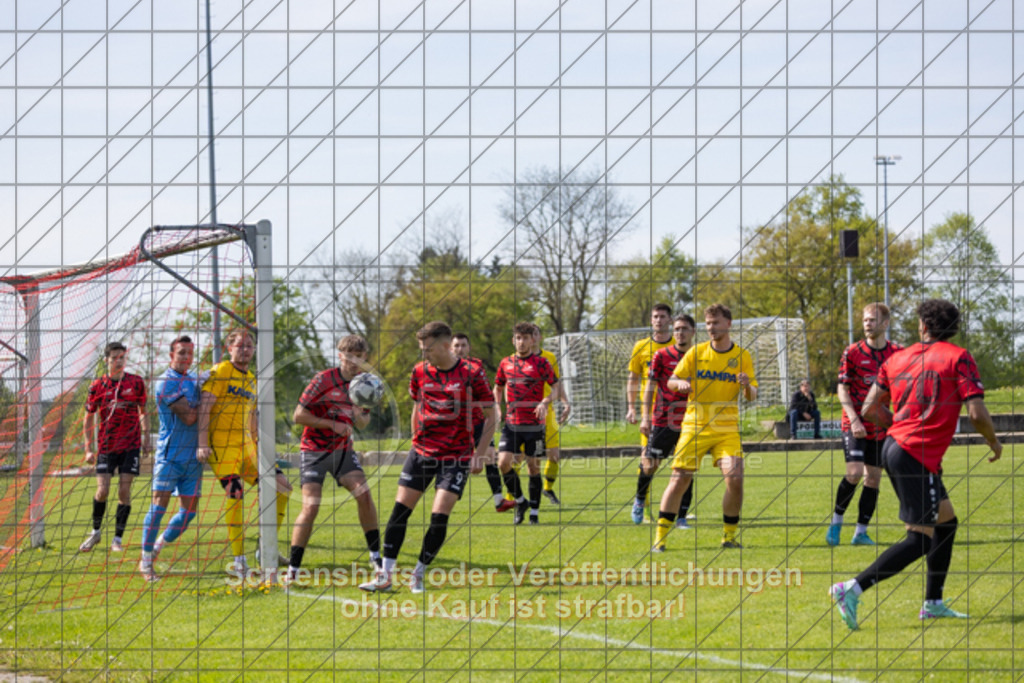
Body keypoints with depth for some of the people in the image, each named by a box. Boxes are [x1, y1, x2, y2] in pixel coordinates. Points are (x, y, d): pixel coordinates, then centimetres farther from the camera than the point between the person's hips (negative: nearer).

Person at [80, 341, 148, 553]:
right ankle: (95, 532, 16)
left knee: (124, 491, -4)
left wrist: (145, 432, 3)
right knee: (102, 490, -7)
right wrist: (89, 448, 2)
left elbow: (142, 410, 14)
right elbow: (89, 417, 6)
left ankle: (118, 539, 5)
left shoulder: (136, 382, 1)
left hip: (130, 444, 0)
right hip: (106, 446, 0)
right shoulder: (97, 386, 0)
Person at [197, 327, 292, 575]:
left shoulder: (251, 379, 19)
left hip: (247, 444, 8)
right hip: (222, 445, -8)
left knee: (282, 487, 2)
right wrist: (202, 443, -20)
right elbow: (204, 407, -11)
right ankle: (239, 560, -18)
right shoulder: (219, 372, -4)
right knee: (234, 492, -21)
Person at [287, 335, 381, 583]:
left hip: (343, 449, 5)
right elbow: (298, 415, -14)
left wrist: (359, 416, -12)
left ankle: (375, 555, 0)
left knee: (364, 494, -12)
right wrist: (333, 425, -19)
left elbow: (362, 424, 13)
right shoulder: (324, 380, -14)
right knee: (310, 507, -13)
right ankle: (292, 569, -5)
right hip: (314, 450, -5)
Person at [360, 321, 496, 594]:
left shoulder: (471, 374, -9)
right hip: (422, 451, 4)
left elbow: (490, 416, -3)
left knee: (439, 516, -11)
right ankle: (385, 575, 4)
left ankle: (419, 574, 6)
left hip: (455, 456, -4)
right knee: (400, 510, -2)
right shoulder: (420, 371, 3)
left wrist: (480, 454, -9)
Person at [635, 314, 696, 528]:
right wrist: (645, 417, -6)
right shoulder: (662, 356, -1)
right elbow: (650, 388, 1)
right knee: (649, 466, 0)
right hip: (663, 421, -2)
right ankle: (640, 500, 29)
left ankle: (681, 518, 3)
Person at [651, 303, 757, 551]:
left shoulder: (742, 356, 3)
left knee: (735, 479, -13)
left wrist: (747, 386, -22)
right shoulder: (697, 352, 3)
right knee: (679, 479, -5)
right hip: (695, 426, 0)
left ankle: (729, 536, 4)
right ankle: (660, 537, 1)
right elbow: (671, 381, 5)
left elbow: (752, 396, 1)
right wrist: (680, 383, -18)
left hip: (727, 428, 0)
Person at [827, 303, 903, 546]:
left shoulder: (897, 353, 2)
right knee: (854, 472, -17)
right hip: (854, 424, -3)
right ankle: (836, 521, 2)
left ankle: (861, 532, 11)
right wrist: (854, 420, -17)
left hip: (880, 426, 3)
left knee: (873, 478, 3)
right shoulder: (853, 352, -5)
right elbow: (842, 388, -5)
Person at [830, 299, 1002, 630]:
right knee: (920, 540, -5)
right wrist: (994, 443, 6)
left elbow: (870, 409, 11)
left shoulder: (897, 359, 11)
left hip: (894, 445, 8)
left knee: (946, 521, 20)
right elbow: (977, 414, -13)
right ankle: (852, 590, -13)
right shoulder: (958, 358, -6)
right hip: (917, 459, -8)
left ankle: (933, 603, 22)